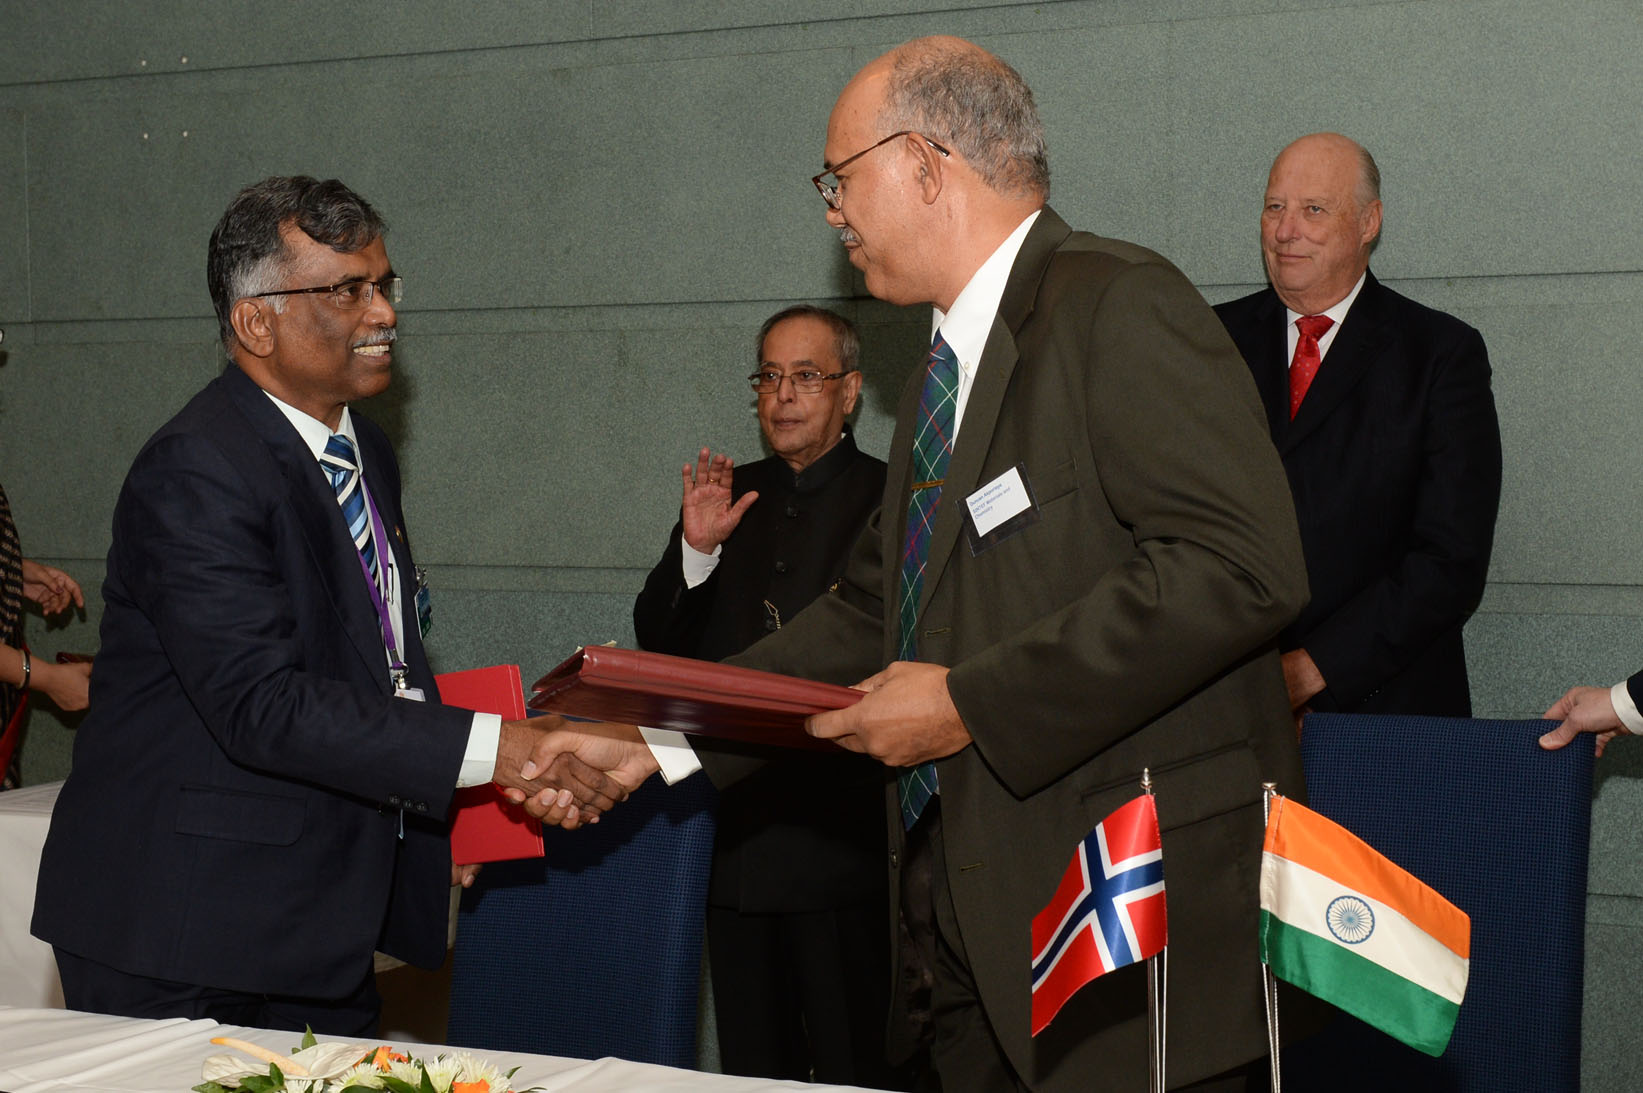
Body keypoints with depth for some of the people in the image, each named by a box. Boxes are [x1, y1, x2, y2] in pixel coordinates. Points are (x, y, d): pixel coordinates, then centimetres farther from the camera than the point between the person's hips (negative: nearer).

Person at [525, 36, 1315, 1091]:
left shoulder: (1122, 305, -11)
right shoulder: (945, 377, 19)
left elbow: (1241, 564, -23)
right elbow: (870, 615, 22)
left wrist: (973, 704, -20)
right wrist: (656, 741, 15)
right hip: (974, 925, 9)